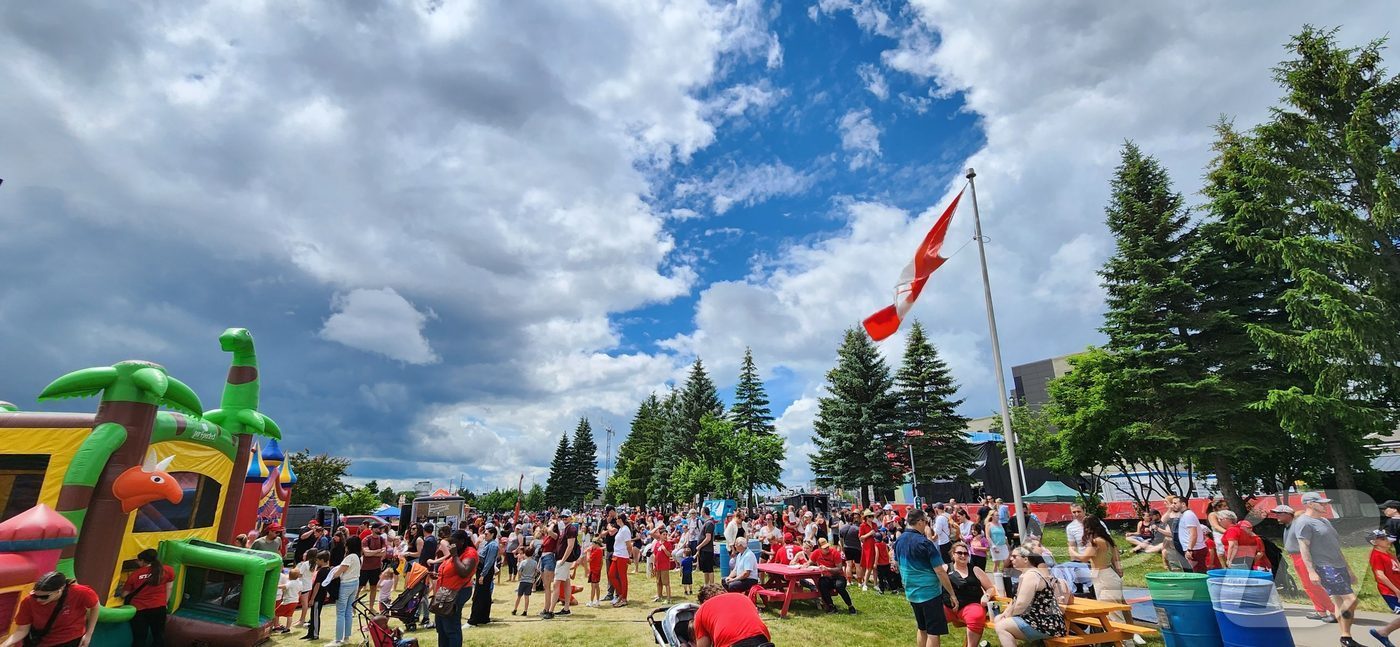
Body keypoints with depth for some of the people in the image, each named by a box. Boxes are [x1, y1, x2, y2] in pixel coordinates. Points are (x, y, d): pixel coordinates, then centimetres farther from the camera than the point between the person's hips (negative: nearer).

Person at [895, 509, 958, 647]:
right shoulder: (924, 542, -18)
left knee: (922, 629, 20)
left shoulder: (899, 541, 5)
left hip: (911, 593, 7)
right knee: (933, 633, 1)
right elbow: (940, 571, -17)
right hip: (930, 592, -7)